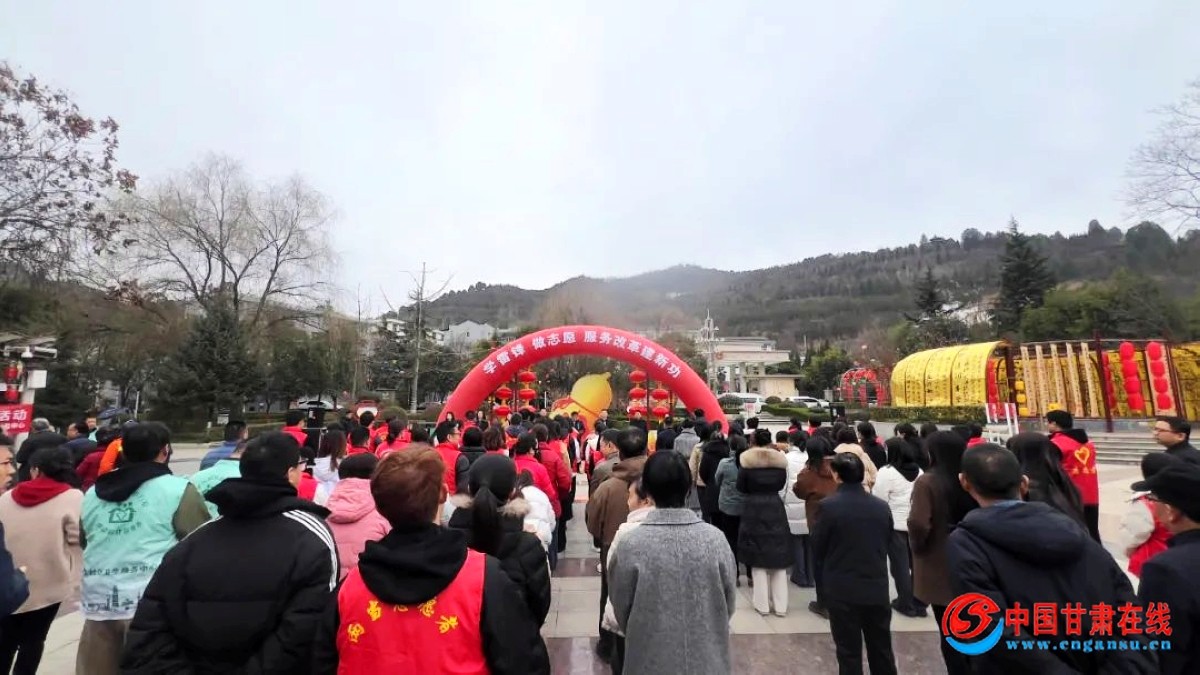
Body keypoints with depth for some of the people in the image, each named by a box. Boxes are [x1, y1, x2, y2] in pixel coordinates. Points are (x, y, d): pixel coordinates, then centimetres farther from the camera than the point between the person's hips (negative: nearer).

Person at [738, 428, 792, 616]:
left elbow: (740, 487, -2)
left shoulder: (748, 461, -8)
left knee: (758, 559, 6)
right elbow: (782, 484, 9)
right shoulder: (779, 461, -1)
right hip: (775, 509, 2)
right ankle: (780, 605, 16)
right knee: (778, 559, 11)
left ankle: (762, 604, 11)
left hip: (753, 510, -2)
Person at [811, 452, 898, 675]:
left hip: (841, 590, -4)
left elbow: (817, 549, -8)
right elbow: (887, 543, 8)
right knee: (882, 650, 19)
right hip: (877, 588, 4)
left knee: (849, 652, 9)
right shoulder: (882, 506, -4)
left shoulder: (828, 505, -16)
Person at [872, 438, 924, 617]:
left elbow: (878, 499, -14)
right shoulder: (918, 471, 6)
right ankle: (920, 603, 22)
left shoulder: (887, 472, -16)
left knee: (900, 565, 6)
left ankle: (906, 604, 15)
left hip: (896, 524, -6)